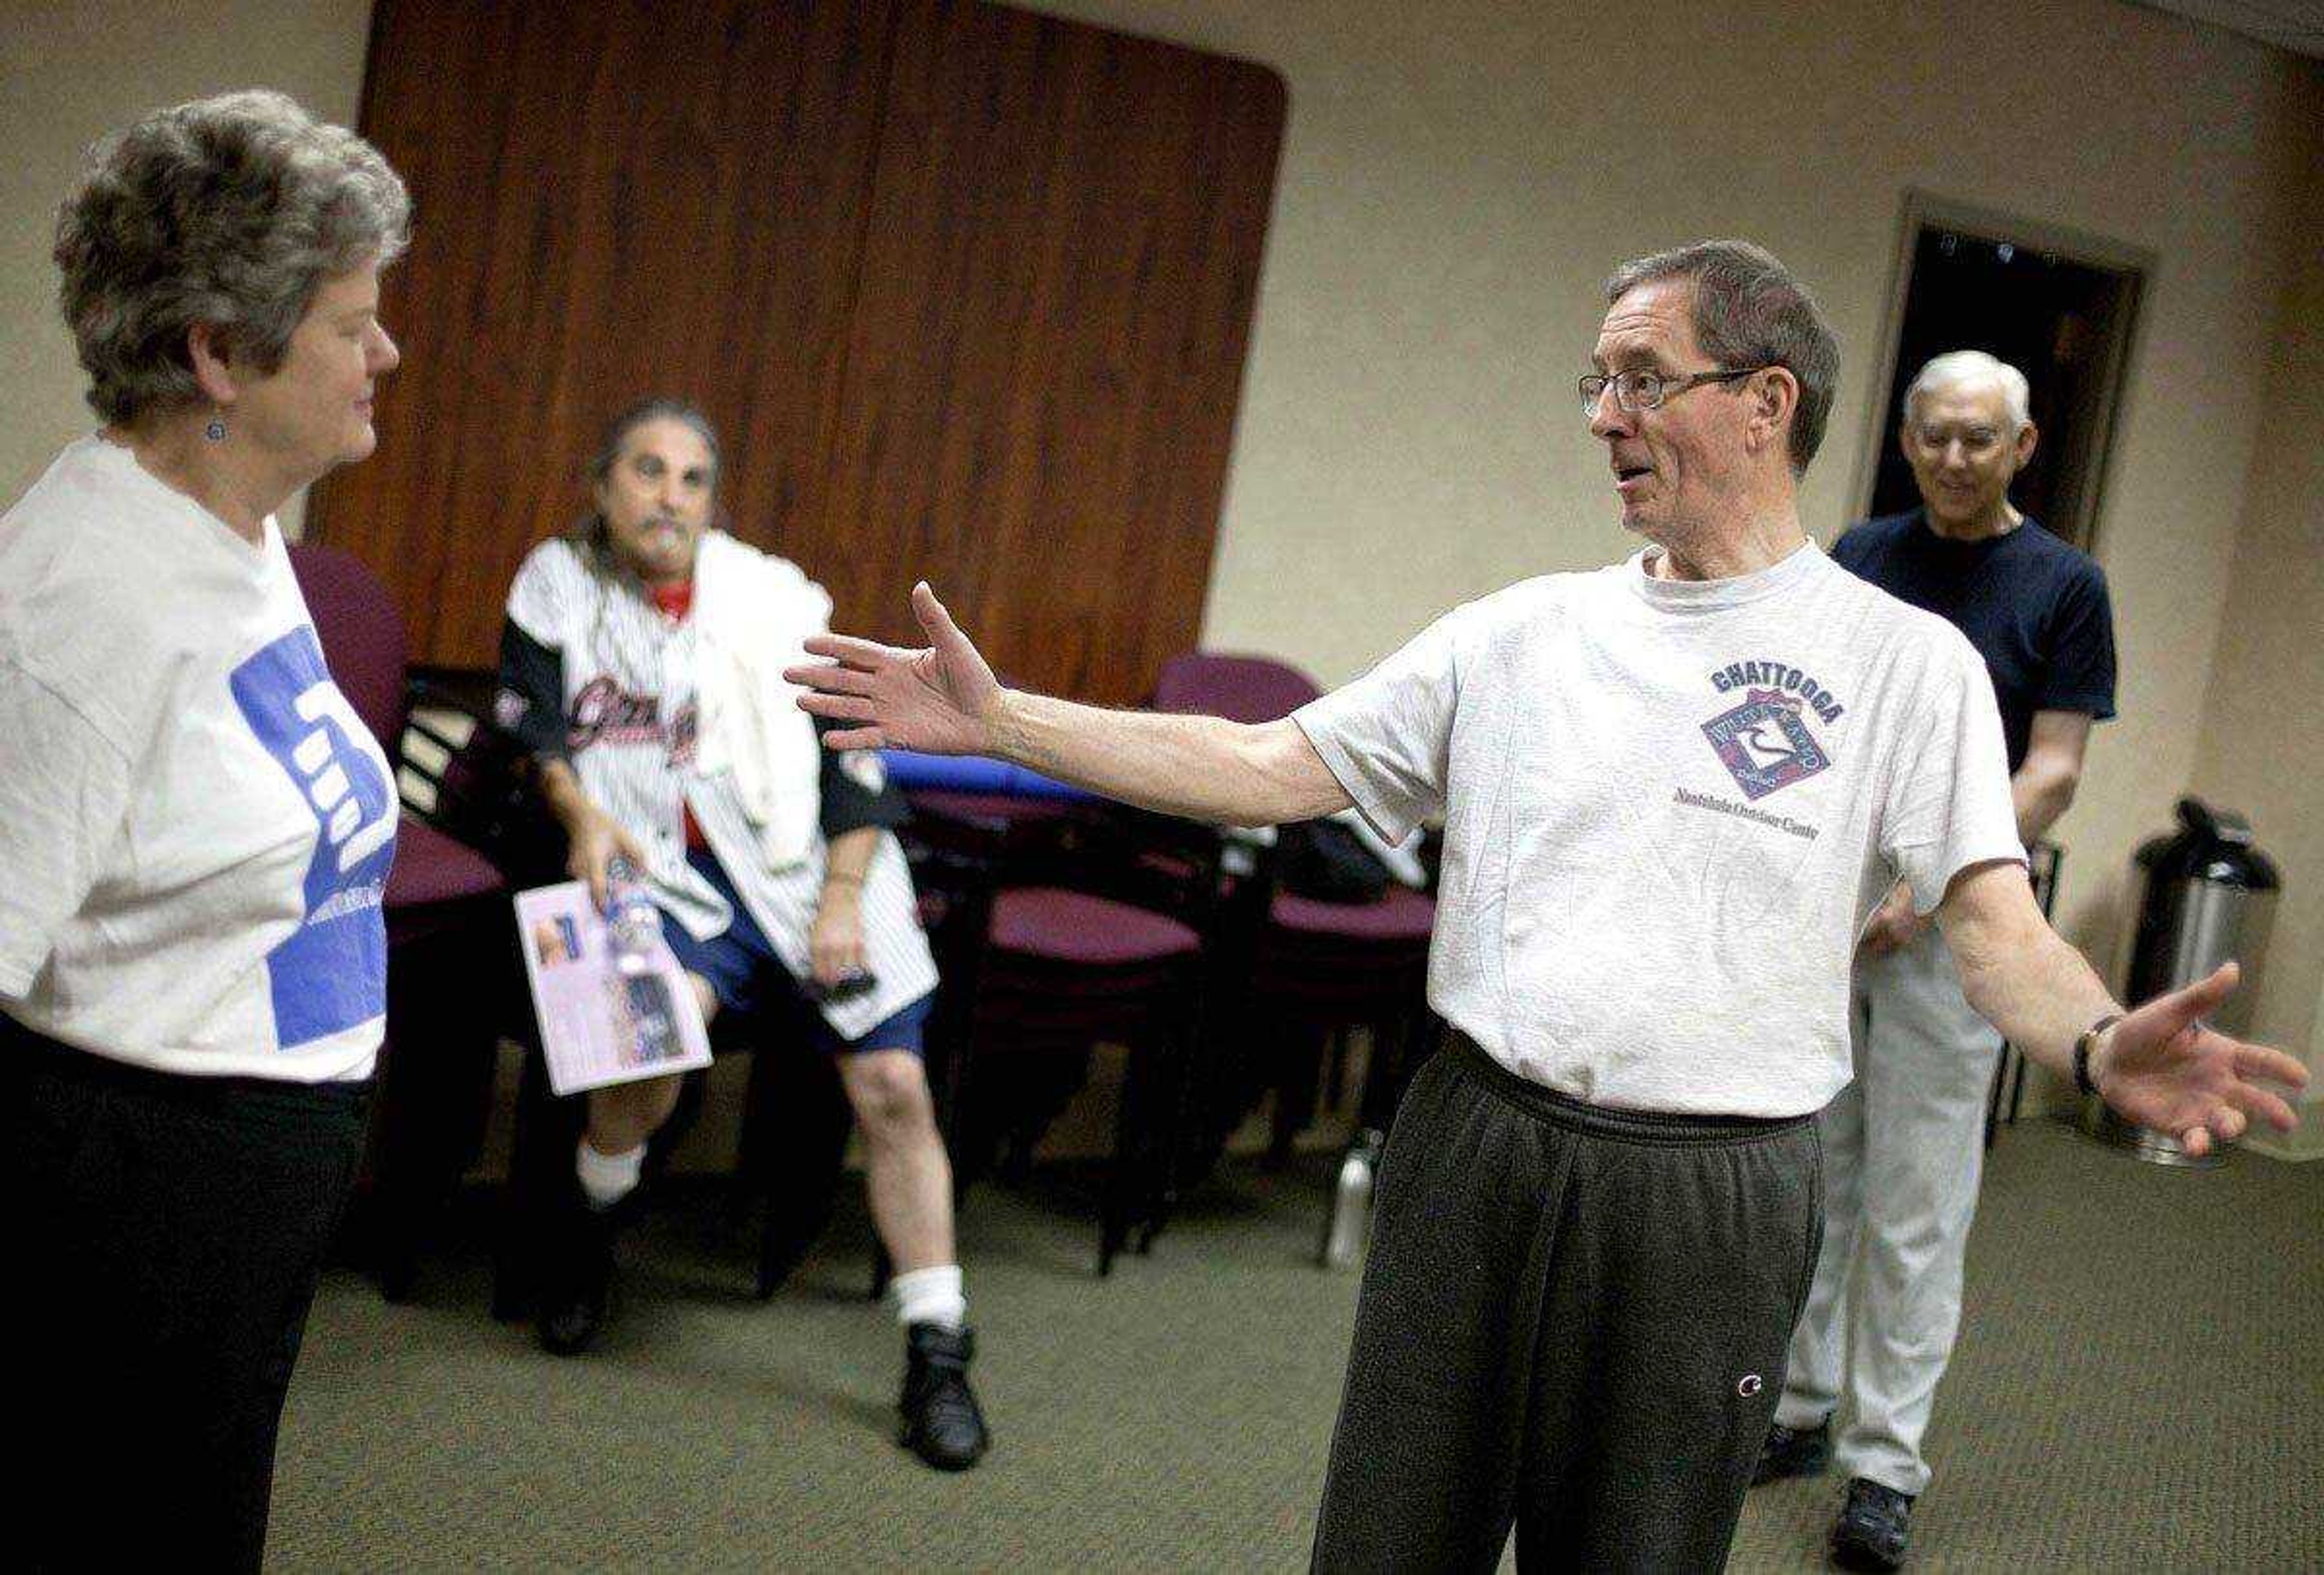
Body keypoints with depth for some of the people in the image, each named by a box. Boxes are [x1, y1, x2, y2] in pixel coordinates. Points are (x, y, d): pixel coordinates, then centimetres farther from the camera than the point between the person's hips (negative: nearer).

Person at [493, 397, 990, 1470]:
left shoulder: (772, 596, 4)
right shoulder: (558, 583, 9)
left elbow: (852, 750, 3)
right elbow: (531, 718, 8)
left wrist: (841, 901, -7)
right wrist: (580, 811, -12)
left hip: (809, 860, 1)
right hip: (670, 871, 0)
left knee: (893, 1086, -12)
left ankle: (937, 1357, -3)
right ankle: (588, 1230, 2)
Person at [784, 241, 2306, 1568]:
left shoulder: (1908, 661, -2)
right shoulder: (1525, 632, 8)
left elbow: (1999, 932, -10)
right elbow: (1269, 770, 6)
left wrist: (2104, 1044, -34)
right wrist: (997, 719, -1)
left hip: (1712, 1202, -3)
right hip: (1474, 1147, 3)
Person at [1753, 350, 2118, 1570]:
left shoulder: (2064, 586, -3)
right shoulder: (1859, 557, 8)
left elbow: (2051, 774, -7)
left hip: (1950, 924, -4)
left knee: (1915, 1206, 0)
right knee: (1805, 1174, 11)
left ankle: (1885, 1466, 8)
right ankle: (1795, 1411, 24)